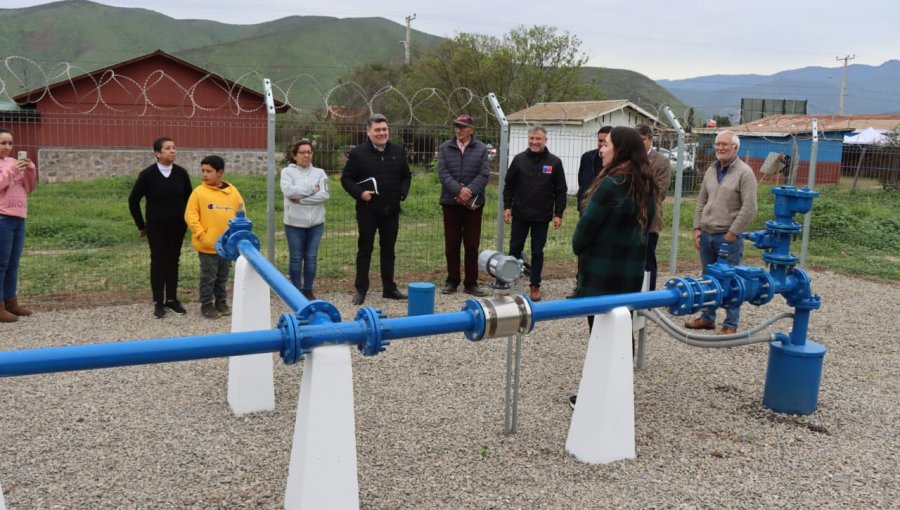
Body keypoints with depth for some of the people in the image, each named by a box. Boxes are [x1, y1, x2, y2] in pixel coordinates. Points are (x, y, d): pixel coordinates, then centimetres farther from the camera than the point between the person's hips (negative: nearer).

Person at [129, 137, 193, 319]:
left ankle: (172, 299, 20)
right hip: (156, 228, -3)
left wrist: (186, 220, 9)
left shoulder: (181, 173, -2)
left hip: (177, 227, 3)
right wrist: (141, 225, 0)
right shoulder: (147, 174, -10)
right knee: (158, 262, 4)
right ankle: (158, 302, 12)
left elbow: (189, 198, 11)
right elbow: (133, 201, -3)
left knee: (173, 262, 9)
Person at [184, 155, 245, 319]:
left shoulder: (233, 191, 2)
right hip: (208, 245, -3)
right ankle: (207, 304, 16)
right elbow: (190, 215, -9)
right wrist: (201, 235, -14)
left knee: (223, 276, 16)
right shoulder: (199, 192, -7)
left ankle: (221, 302, 29)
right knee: (208, 276, 4)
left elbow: (241, 214, 9)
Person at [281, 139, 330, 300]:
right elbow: (288, 191, -19)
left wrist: (301, 198, -16)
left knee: (311, 258, 8)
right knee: (296, 258, 6)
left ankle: (308, 290, 20)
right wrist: (312, 189, -13)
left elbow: (325, 195, -11)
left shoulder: (319, 172, 4)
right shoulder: (287, 171, -1)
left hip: (316, 222, 2)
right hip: (294, 222, -2)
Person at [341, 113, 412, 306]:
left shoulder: (398, 151, 8)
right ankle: (361, 290, 11)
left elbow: (406, 176, 17)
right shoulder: (358, 153, -4)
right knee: (365, 250, 4)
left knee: (388, 250, 12)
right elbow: (346, 178, -1)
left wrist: (402, 193, 0)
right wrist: (360, 193, -15)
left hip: (391, 211, 4)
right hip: (367, 210, -3)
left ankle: (389, 288, 22)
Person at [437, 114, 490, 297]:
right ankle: (452, 281, 17)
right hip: (451, 202, 1)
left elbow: (483, 175, -4)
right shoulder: (445, 148, 6)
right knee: (451, 244, 7)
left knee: (472, 244, 3)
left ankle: (471, 283, 11)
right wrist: (459, 190, -18)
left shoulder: (481, 149, 4)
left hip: (473, 203, -1)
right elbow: (442, 173, -4)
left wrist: (469, 191, -19)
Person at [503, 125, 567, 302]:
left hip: (542, 217, -1)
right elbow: (509, 185, 6)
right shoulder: (519, 159, 1)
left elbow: (560, 191, 0)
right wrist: (507, 206, -2)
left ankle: (535, 286, 16)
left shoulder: (554, 162, -2)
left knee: (537, 252, 7)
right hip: (520, 215, 1)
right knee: (515, 249, 8)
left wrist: (558, 214, -4)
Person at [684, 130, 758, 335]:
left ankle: (731, 324, 11)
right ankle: (707, 318, 28)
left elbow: (749, 208, -14)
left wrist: (731, 234, -15)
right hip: (706, 235, 7)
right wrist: (697, 228, 8)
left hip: (728, 237, -6)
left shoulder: (744, 173, -10)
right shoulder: (711, 170, 11)